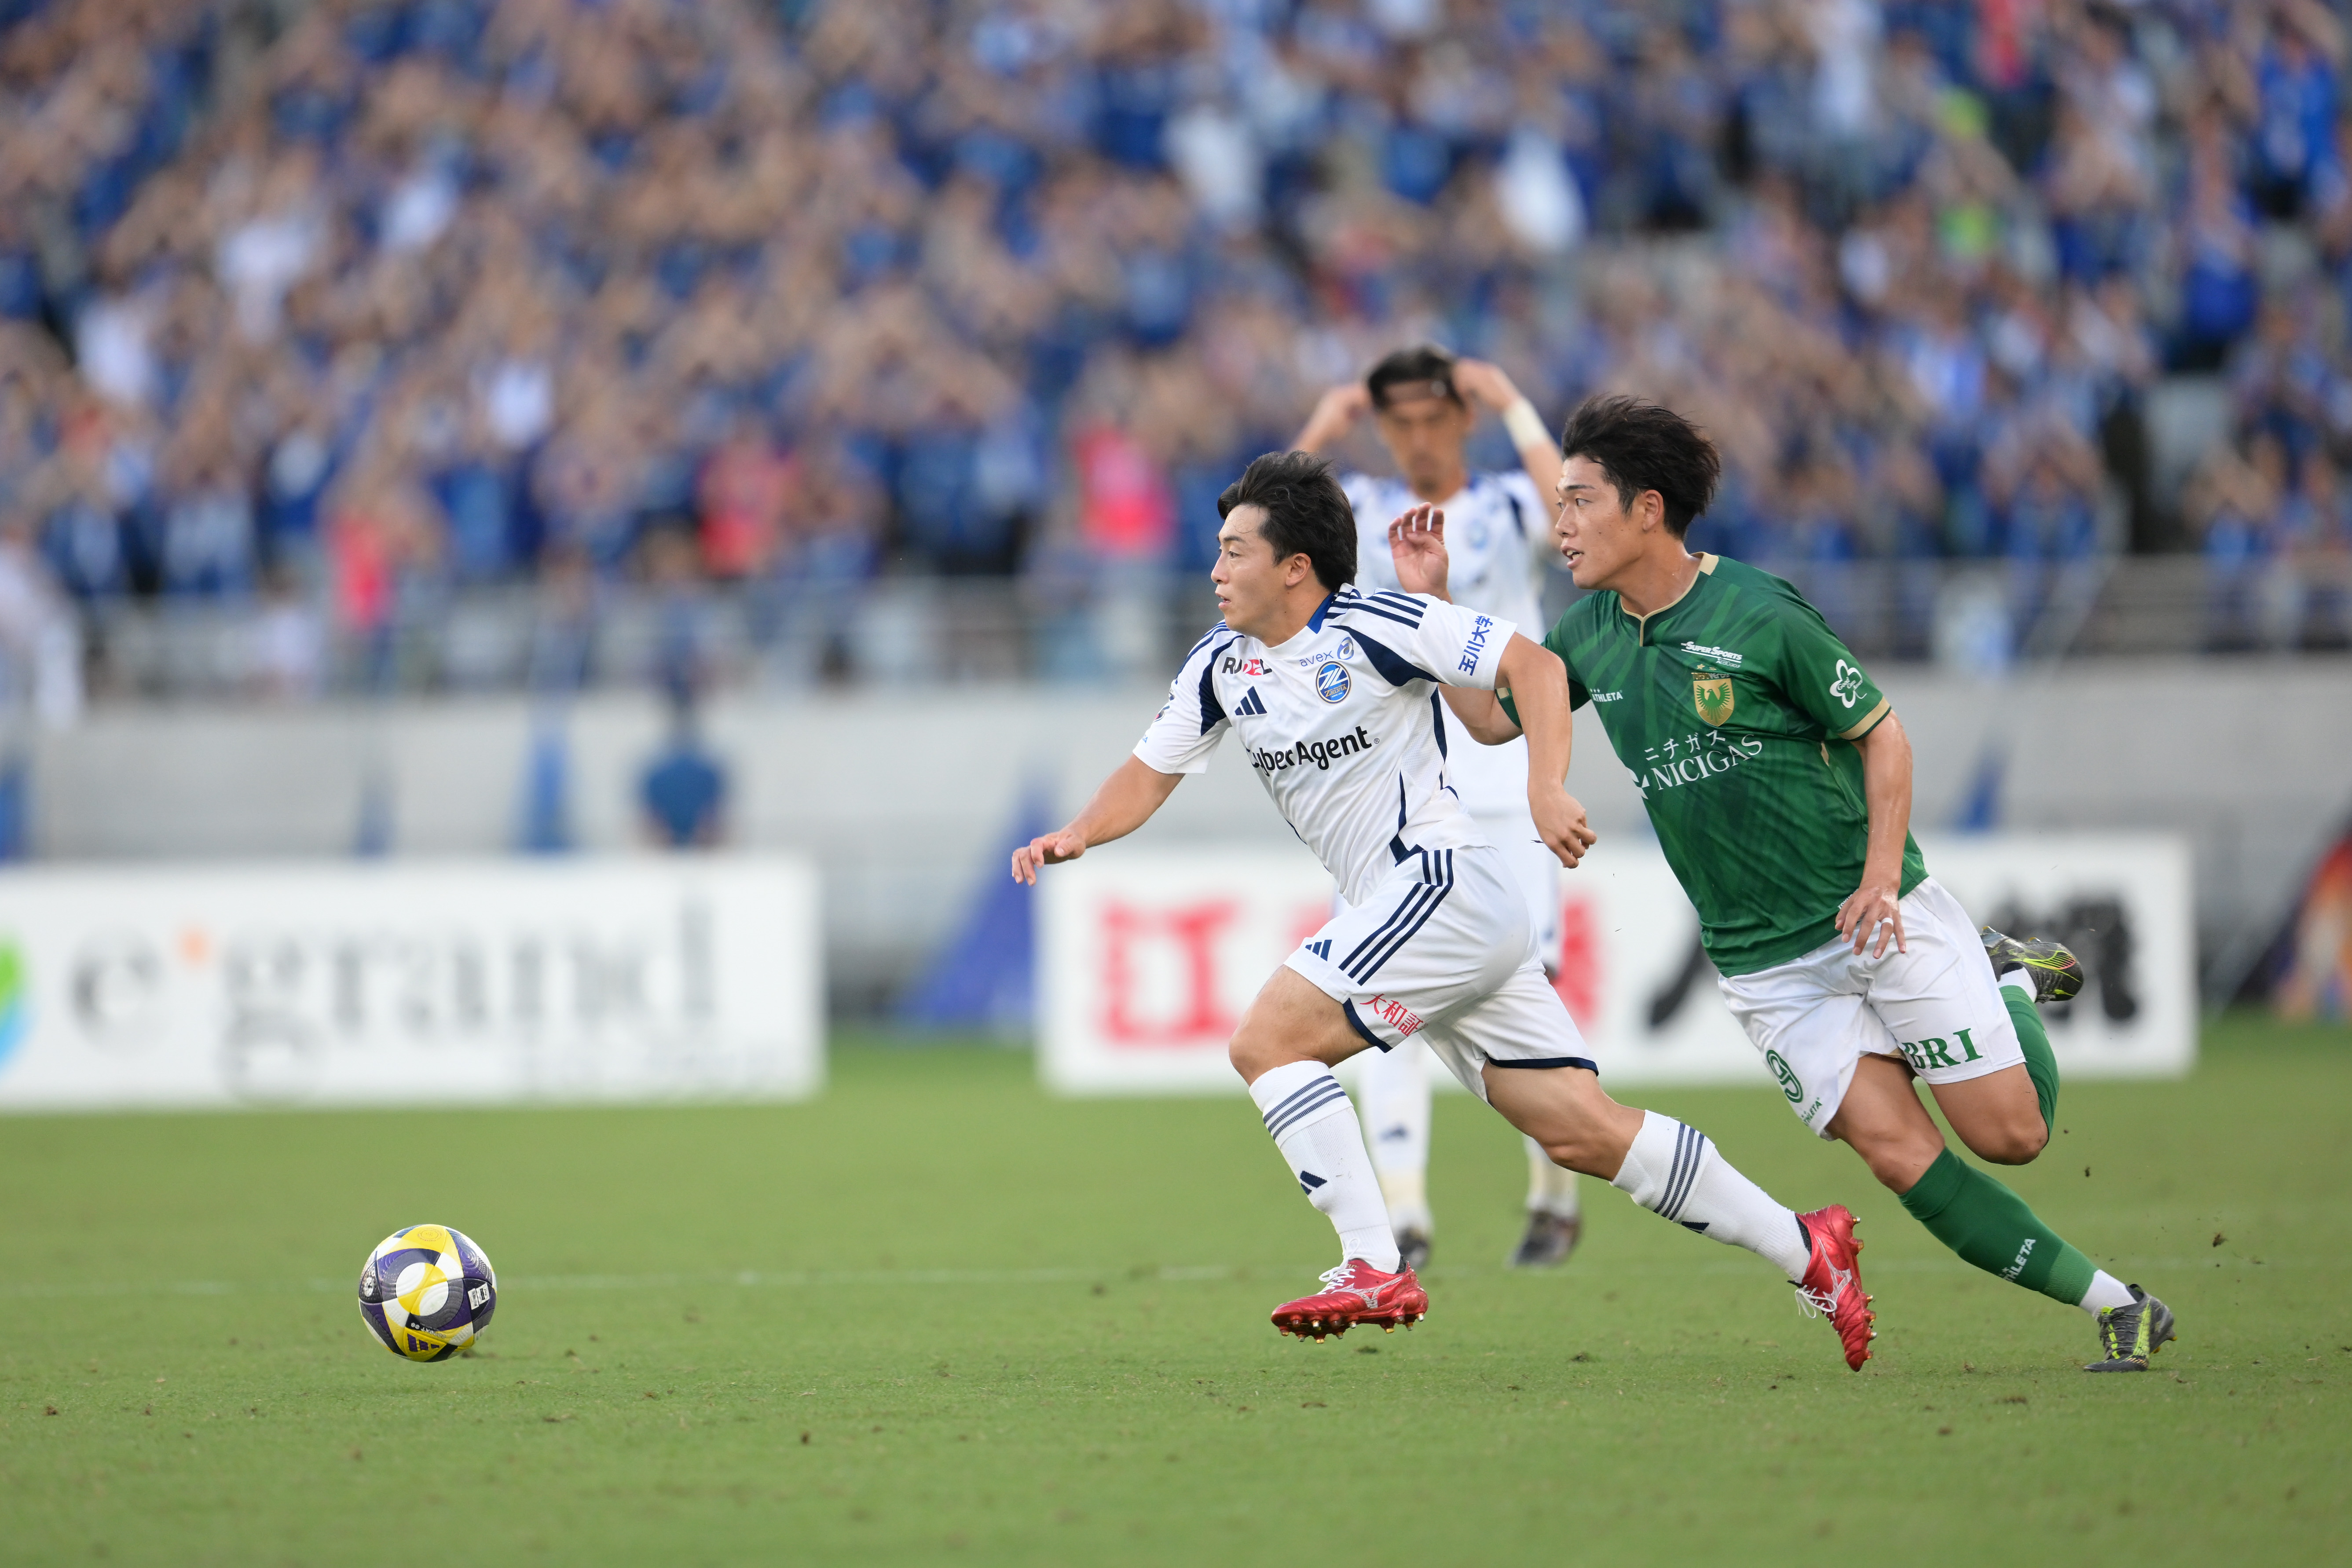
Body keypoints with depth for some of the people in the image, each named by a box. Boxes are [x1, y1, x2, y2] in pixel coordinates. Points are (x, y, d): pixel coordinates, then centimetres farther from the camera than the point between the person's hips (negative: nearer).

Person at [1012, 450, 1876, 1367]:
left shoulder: (1370, 627, -10)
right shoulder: (1221, 667, 13)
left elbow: (1533, 664, -12)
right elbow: (1150, 773, 18)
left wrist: (1547, 791, -24)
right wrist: (1077, 835, -1)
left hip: (1446, 881, -8)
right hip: (1409, 913, 8)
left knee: (1266, 1043, -15)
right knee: (1583, 1132, 3)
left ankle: (1375, 1271, -17)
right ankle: (1803, 1250, 6)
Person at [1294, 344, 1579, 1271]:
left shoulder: (1509, 507, 6)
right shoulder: (1361, 513, 10)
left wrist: (1516, 412, -13)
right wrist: (1318, 437, -8)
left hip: (1506, 794, -2)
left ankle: (1553, 1196, 16)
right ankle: (1403, 1213, -6)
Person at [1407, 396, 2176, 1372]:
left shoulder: (1760, 617, -13)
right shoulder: (1589, 635, 4)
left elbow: (1881, 734, -6)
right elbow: (1490, 716, 16)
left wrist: (1881, 878, -16)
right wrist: (1427, 601, 3)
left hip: (1878, 917, -4)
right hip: (1763, 962, 4)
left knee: (2010, 1133, -6)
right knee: (1894, 1150, -11)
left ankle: (2008, 981, 26)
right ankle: (2114, 1307, -2)